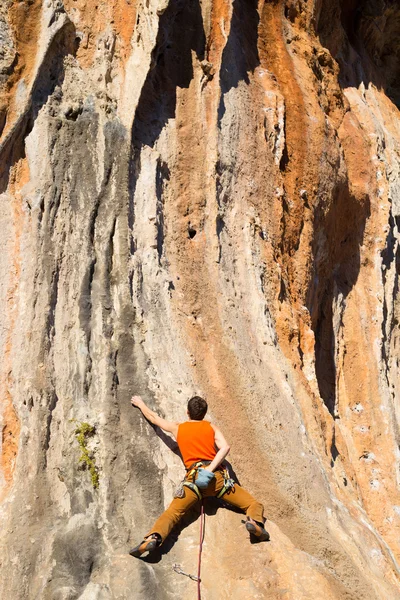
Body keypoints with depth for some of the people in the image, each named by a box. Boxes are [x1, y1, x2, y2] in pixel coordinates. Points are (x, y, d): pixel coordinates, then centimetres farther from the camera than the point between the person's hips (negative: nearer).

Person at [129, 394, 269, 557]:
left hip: (193, 477, 0)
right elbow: (225, 447, -2)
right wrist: (210, 469, -10)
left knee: (172, 512, -7)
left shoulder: (177, 428, 21)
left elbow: (154, 418, 37)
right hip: (217, 476, 0)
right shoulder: (211, 427, 18)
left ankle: (153, 537, -35)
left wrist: (140, 403, 54)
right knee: (254, 504, 4)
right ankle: (255, 521, -28)